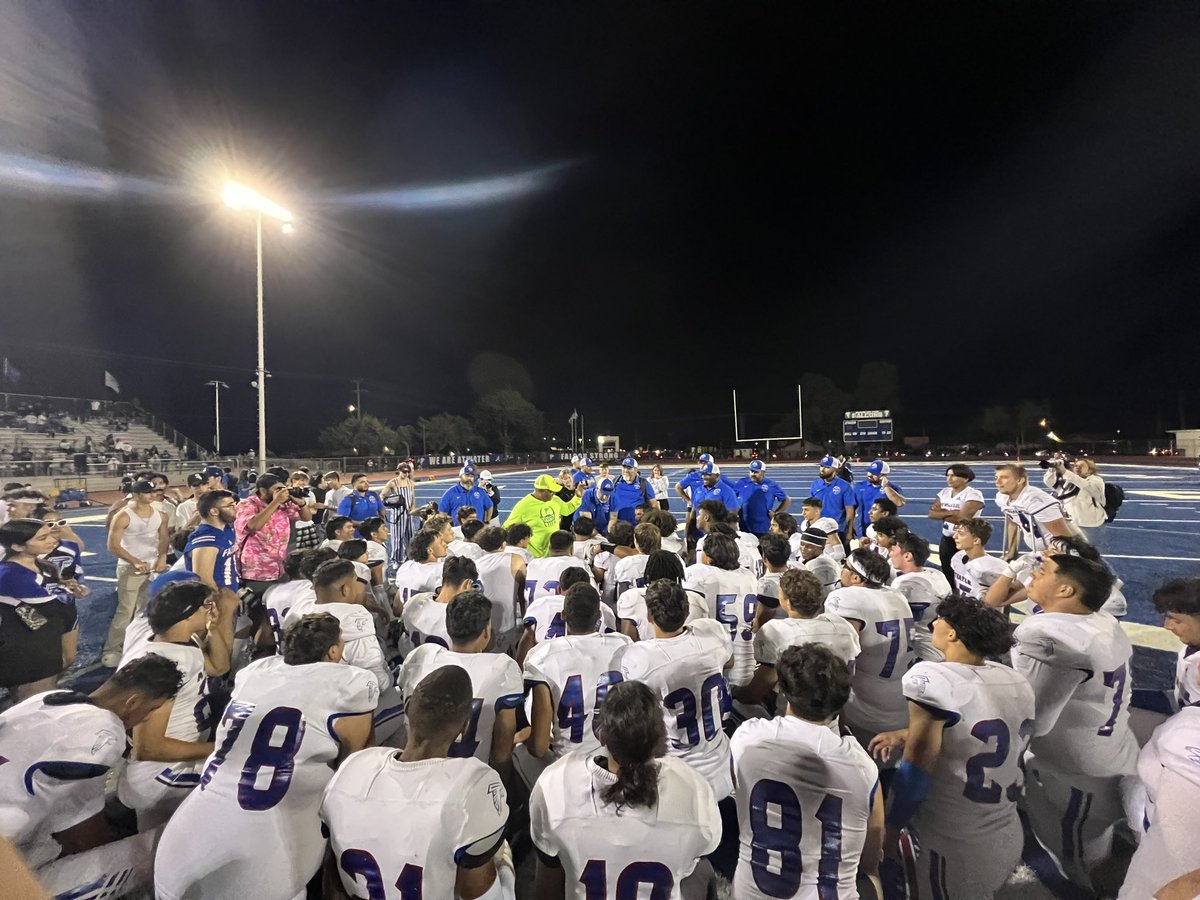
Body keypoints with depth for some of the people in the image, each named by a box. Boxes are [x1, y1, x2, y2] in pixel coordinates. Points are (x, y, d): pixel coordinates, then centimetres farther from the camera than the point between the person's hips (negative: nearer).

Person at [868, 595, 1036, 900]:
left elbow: (916, 770, -18)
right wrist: (905, 737, 12)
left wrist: (890, 829, -5)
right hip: (1009, 843, 7)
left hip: (956, 853, -7)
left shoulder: (931, 678, -24)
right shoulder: (1017, 682, -2)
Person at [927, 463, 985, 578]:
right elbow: (931, 513, -3)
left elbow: (960, 518, -24)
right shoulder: (944, 492, 7)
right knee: (947, 573, 15)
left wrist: (941, 513, -10)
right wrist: (950, 513, -16)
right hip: (946, 539, 6)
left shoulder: (974, 494, -13)